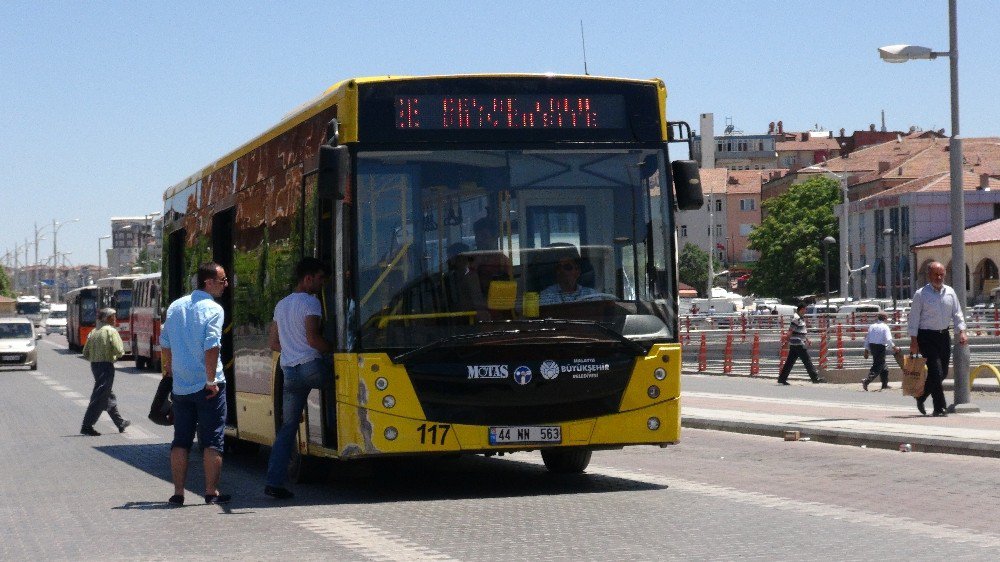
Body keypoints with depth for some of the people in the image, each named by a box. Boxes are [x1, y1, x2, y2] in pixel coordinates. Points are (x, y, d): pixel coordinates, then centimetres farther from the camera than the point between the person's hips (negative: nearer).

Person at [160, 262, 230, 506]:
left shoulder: (175, 306, 9)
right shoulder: (213, 309, -11)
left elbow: (165, 343, 17)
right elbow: (211, 347, -21)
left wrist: (169, 367, 33)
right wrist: (212, 380, -16)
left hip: (181, 385, 6)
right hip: (206, 387, -6)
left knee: (181, 440, 11)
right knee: (212, 440, 2)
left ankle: (178, 492, 10)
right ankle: (211, 492, 1)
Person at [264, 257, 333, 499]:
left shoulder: (281, 305, 20)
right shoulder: (310, 302, -5)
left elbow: (273, 343, 23)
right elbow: (313, 339, -14)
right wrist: (335, 349, -3)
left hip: (289, 371, 8)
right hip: (311, 366, -7)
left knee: (287, 427, 6)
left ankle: (274, 482, 1)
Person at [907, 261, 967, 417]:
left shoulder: (950, 292, 9)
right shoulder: (921, 294, -6)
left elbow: (957, 314, 9)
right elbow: (913, 318, -6)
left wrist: (962, 332, -6)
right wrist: (913, 341, -11)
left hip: (944, 336, 6)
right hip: (927, 337, -6)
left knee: (943, 373, 10)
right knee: (936, 372, -12)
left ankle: (921, 396, 31)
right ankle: (940, 408, -7)